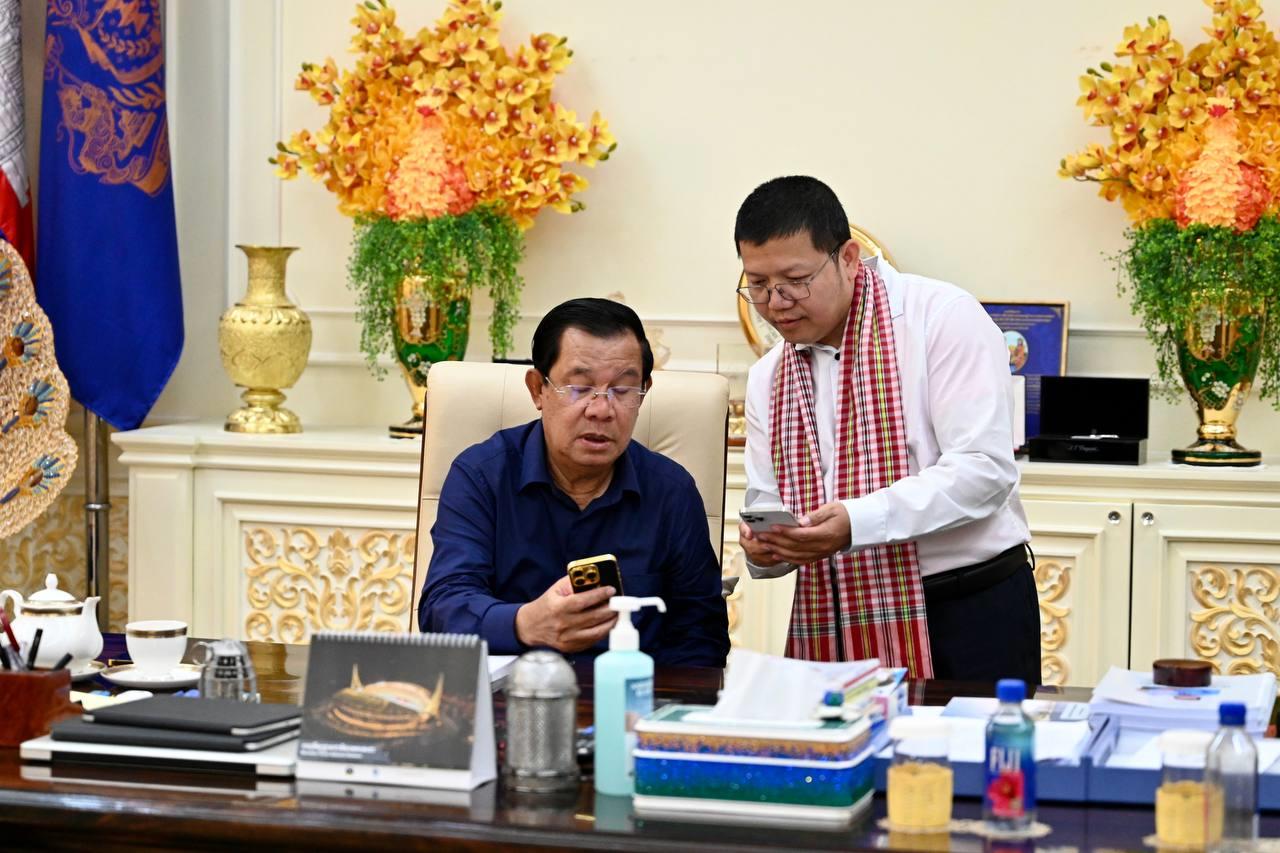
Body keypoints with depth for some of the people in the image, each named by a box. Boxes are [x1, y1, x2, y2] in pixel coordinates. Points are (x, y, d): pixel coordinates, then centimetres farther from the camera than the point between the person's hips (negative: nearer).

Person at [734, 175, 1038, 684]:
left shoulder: (941, 317, -8)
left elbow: (984, 468, -17)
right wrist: (764, 547, -12)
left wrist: (858, 522, -26)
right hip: (830, 630, 5)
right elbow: (766, 502, 13)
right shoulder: (767, 378, 12)